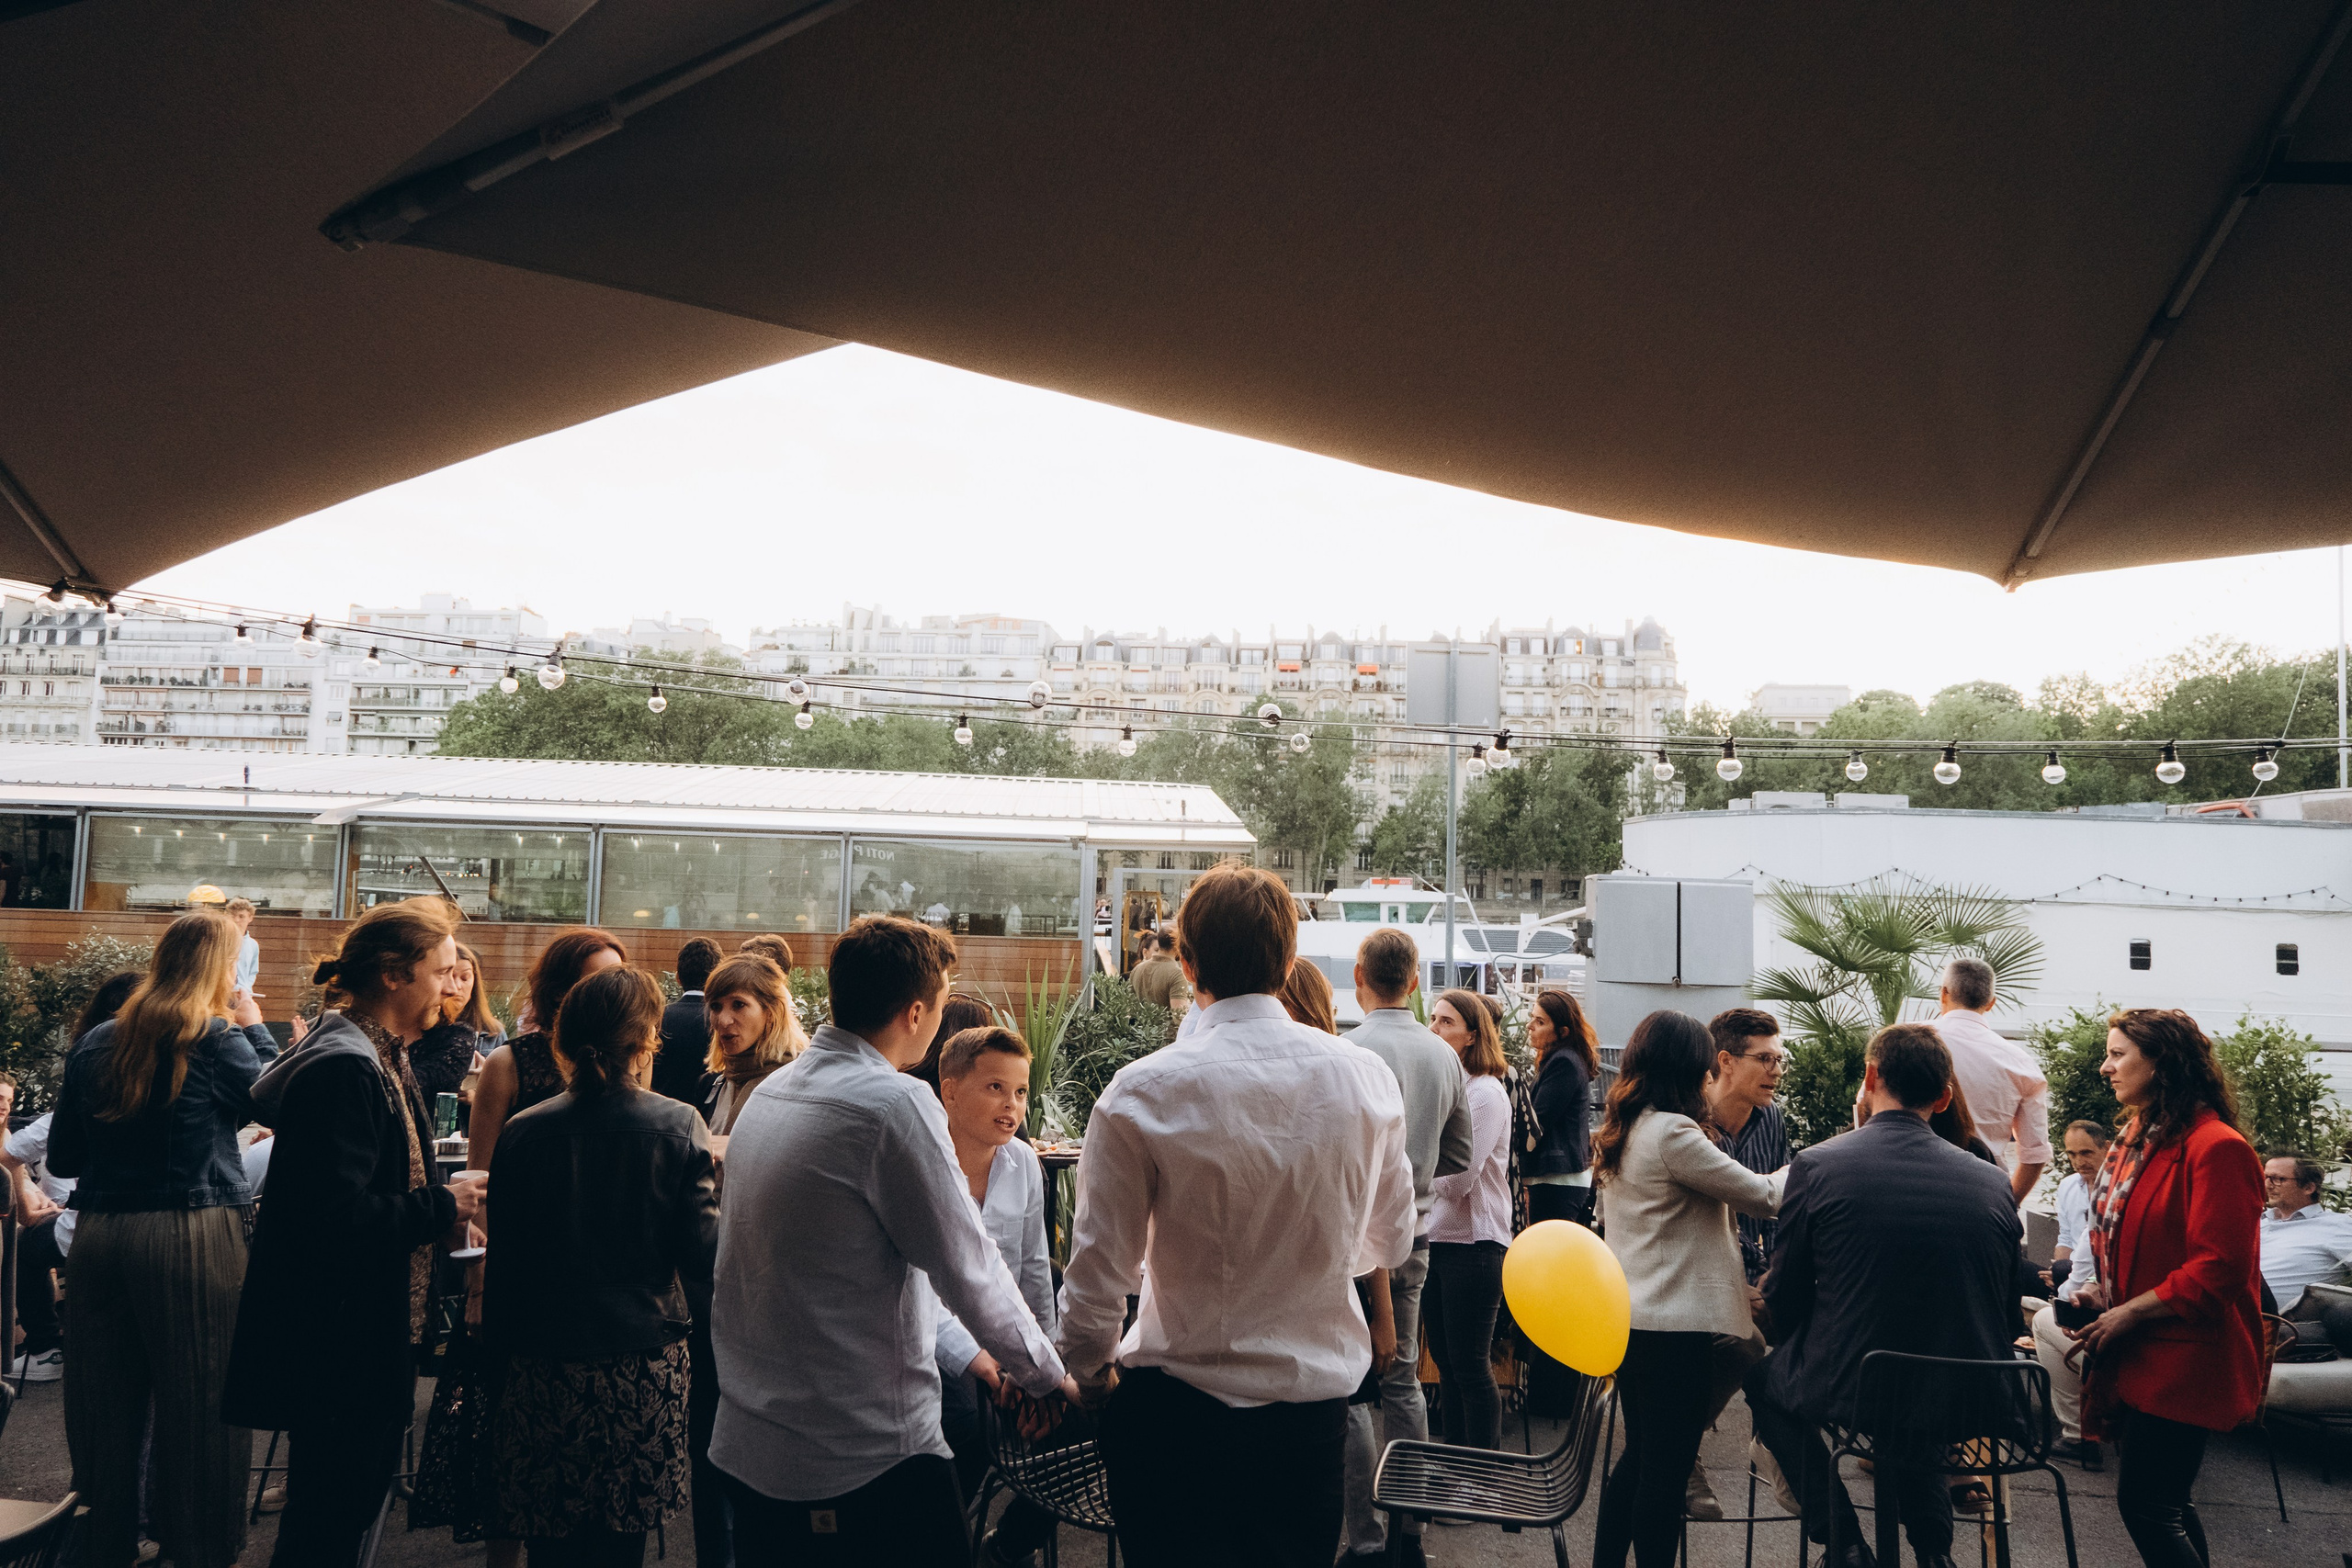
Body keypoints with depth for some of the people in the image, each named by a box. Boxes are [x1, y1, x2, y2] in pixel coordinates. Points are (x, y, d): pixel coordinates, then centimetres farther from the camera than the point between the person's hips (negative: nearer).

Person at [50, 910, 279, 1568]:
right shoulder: (216, 1040, -8)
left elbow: (62, 1157, 15)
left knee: (105, 1408, 14)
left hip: (97, 1239, 6)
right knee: (201, 1407, 4)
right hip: (192, 1237, -5)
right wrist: (254, 1028, 13)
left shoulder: (94, 1045, 9)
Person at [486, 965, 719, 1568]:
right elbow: (702, 1246, -8)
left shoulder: (522, 1132, -4)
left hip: (542, 1362, 1)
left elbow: (502, 1254, 3)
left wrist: (499, 1338, 15)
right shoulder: (678, 1127, -9)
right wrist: (694, 1317, 11)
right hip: (641, 1360, -1)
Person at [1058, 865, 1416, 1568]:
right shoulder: (1367, 1079, -6)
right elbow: (1392, 1243, 7)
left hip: (1177, 1409, -3)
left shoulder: (1141, 1094, -16)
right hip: (1318, 1398, 3)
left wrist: (1090, 1370, 9)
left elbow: (1099, 1268, -10)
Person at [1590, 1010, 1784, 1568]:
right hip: (1677, 1323, -9)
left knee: (1639, 1456, 19)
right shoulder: (1673, 1134, -18)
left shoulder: (1619, 1133, 10)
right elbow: (1762, 1196, -14)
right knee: (1667, 1468, 1)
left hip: (1626, 1317, 9)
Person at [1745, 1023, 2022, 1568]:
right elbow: (2007, 1320, 7)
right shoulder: (1994, 1183, -3)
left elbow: (1784, 1300, -3)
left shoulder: (1817, 1166, -12)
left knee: (1764, 1375, 26)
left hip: (1850, 1394, -4)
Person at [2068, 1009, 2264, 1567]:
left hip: (2181, 1362, -9)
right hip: (2137, 1354, 9)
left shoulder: (2217, 1148, -18)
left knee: (2144, 1505, -6)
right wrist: (2103, 1292, 6)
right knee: (2165, 1503, 16)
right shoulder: (2137, 1138, 12)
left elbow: (2219, 1268, -22)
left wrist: (2130, 1313, -17)